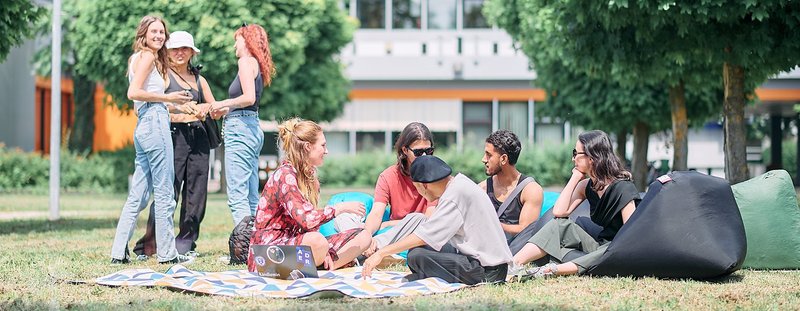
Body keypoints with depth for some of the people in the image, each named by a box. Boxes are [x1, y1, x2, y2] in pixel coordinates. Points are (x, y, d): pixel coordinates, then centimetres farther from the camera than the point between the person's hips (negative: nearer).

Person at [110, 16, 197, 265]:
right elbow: (134, 93, -16)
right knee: (164, 192, -4)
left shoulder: (141, 58, 24)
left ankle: (119, 252, 6)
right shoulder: (147, 56, -4)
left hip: (144, 127, 9)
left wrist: (178, 107, 18)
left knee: (138, 195, 7)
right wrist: (168, 98, -12)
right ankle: (167, 253, -1)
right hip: (154, 123, -9)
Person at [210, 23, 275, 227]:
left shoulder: (246, 61, -6)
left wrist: (223, 104, -5)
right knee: (251, 197, 9)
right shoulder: (257, 65, 20)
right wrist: (226, 110, 15)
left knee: (237, 195, -12)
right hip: (253, 128, 10)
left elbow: (249, 98, -17)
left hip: (240, 128, -10)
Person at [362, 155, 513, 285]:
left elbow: (425, 235, -20)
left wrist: (381, 253, -16)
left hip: (488, 271, -10)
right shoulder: (460, 182, 12)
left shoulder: (455, 194, -16)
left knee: (417, 256, -20)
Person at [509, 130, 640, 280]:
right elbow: (559, 212, -3)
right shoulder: (586, 186, 7)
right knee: (560, 225, -10)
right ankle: (513, 264, -26)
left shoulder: (622, 188, -15)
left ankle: (551, 271, -49)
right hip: (597, 246, 7)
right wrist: (575, 177, -2)